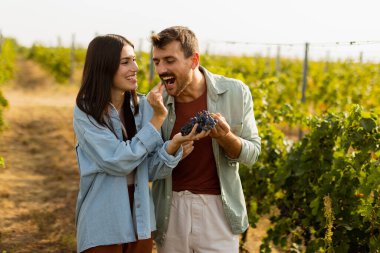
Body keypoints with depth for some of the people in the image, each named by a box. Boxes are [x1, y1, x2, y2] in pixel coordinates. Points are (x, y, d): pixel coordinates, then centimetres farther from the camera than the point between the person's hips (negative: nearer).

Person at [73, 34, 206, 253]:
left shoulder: (143, 106, 0)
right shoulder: (86, 112, -11)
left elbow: (153, 170, -2)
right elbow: (118, 162, -20)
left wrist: (174, 144, -22)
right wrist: (158, 118, -18)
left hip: (140, 220, 4)